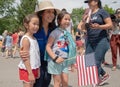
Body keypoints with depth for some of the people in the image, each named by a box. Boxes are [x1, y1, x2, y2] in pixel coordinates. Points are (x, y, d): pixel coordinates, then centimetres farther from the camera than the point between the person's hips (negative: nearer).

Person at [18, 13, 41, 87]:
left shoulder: (34, 39, 9)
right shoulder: (26, 39, -17)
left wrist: (38, 70, 13)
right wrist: (30, 73, -21)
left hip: (34, 69, 8)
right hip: (27, 70, -8)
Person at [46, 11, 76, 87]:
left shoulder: (68, 33, 9)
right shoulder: (55, 32, -11)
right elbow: (48, 47, -13)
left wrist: (72, 61, 16)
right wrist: (55, 58, -21)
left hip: (65, 61, 6)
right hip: (55, 61, -6)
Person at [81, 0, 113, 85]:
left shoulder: (102, 11, -3)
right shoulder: (87, 14, 13)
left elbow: (110, 24, -9)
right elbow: (83, 28, 17)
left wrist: (99, 26, -24)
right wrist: (84, 21, -3)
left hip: (101, 41, -6)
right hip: (89, 41, 7)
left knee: (96, 62, -7)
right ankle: (104, 75, 26)